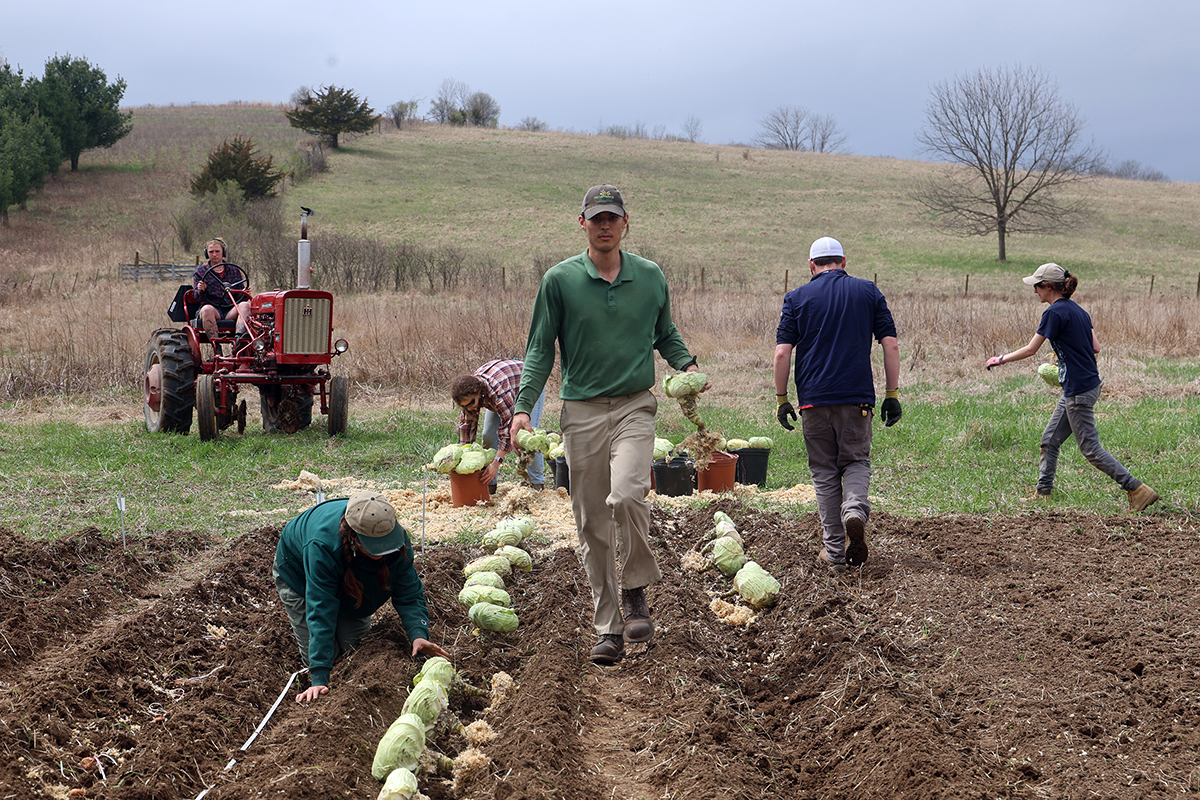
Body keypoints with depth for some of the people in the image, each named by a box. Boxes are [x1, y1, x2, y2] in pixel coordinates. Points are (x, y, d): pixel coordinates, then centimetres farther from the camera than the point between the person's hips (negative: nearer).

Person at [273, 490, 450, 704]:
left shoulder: (397, 539, -35)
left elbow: (409, 594, -25)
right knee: (322, 655, -9)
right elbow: (320, 612, -46)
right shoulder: (321, 545, -47)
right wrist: (319, 679, -50)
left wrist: (419, 634, -46)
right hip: (298, 574, -4)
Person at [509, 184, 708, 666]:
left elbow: (665, 336, 21)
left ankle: (635, 590, -1)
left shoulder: (650, 277, 7)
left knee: (626, 495, -25)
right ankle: (608, 628, 12)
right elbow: (541, 349, 5)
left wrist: (688, 365, 1)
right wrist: (524, 406, -5)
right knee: (592, 522, 2)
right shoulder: (560, 280, 2)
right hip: (582, 410, 0)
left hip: (634, 407, 0)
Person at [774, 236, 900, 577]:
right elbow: (891, 345, 1)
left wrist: (781, 399, 5)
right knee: (857, 461, 15)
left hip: (814, 397, 0)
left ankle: (834, 553, 8)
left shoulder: (797, 298, 4)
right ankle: (855, 509, -17)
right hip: (857, 396, 0)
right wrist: (892, 394, 5)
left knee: (824, 472, 9)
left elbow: (782, 353, -2)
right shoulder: (868, 291, 7)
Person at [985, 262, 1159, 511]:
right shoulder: (1078, 310, 10)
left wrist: (1001, 359, 3)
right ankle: (1043, 493, 22)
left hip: (1079, 390, -10)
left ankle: (1139, 490, -3)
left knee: (1091, 449, -3)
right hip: (1088, 384, 10)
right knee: (1050, 440, 15)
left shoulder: (1054, 313, -16)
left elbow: (1030, 349, -10)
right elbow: (1095, 347, 10)